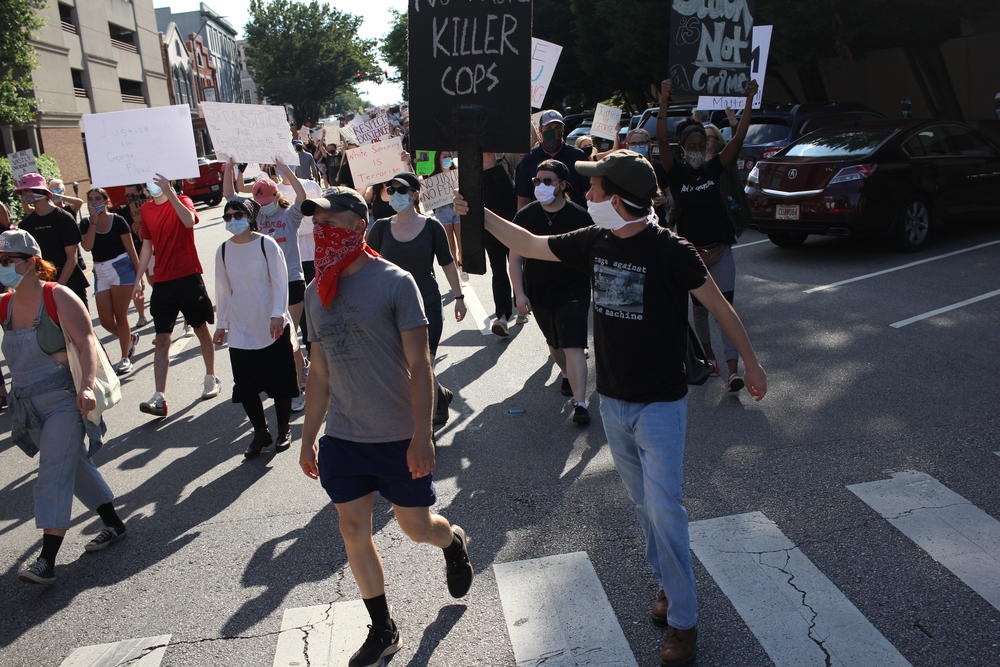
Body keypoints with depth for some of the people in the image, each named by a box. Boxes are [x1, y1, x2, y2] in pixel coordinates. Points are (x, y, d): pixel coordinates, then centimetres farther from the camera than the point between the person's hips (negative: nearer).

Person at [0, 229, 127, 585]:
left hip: (63, 401, -7)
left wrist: (86, 386, -29)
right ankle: (113, 523, 31)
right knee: (74, 465, 16)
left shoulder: (58, 297, -12)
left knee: (53, 475, -8)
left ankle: (47, 559, -5)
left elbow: (87, 342, -18)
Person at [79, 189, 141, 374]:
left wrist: (139, 274, -4)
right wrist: (94, 221, -8)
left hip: (121, 268, -4)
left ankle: (125, 359, 10)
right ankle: (130, 338, 32)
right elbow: (87, 246, -9)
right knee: (105, 321, 2)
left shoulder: (117, 221, -1)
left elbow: (131, 249, 0)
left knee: (120, 316, 0)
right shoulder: (86, 223, 8)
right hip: (100, 273, 4)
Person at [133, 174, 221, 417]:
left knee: (201, 329, 10)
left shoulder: (182, 201, -3)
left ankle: (211, 379, 28)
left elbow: (189, 221, -27)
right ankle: (159, 398, -3)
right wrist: (139, 278, 15)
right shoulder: (146, 209, 11)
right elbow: (147, 245, 17)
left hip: (188, 277, -4)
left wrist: (170, 193, -32)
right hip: (162, 281, 4)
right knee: (161, 339, -1)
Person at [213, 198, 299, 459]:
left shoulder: (266, 244, -5)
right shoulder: (223, 250, 6)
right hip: (240, 330, 3)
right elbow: (223, 290, 11)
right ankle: (260, 432, 18)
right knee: (245, 385, 1)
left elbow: (280, 282, -8)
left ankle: (284, 430, 23)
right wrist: (222, 324, 12)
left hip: (273, 327, -3)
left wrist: (277, 314, -18)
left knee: (280, 381, 5)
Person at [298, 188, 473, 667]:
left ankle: (454, 543, 44)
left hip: (398, 436, -5)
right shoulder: (316, 293, 5)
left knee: (416, 527, 7)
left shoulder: (393, 282, -11)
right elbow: (320, 374, 12)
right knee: (353, 530, 9)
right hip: (341, 438, 5)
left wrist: (422, 436, -18)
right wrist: (308, 439, 13)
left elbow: (419, 366, -13)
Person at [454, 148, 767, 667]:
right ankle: (666, 582, 37)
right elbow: (530, 245, 10)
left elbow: (719, 306, -7)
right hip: (613, 400, 6)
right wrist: (481, 215, 9)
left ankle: (682, 620, 13)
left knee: (663, 509, -4)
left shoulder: (669, 250, -18)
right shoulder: (594, 243, -3)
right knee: (643, 503, 17)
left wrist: (750, 361, 1)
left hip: (660, 405, -5)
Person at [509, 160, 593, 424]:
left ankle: (580, 403, -9)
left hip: (573, 293, -3)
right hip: (538, 294, 3)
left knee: (573, 347, -12)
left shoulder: (579, 216, -8)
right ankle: (566, 374, 49)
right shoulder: (525, 216, -3)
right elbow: (515, 258, -1)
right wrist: (519, 293, -7)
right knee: (554, 343, 21)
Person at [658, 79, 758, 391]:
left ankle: (733, 369, -14)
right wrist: (664, 101, -19)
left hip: (720, 250, 0)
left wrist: (749, 100, -11)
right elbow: (661, 140, -14)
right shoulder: (676, 173, -1)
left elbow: (739, 137, -4)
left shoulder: (715, 168, 4)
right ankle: (708, 354, 35)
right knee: (700, 307, 15)